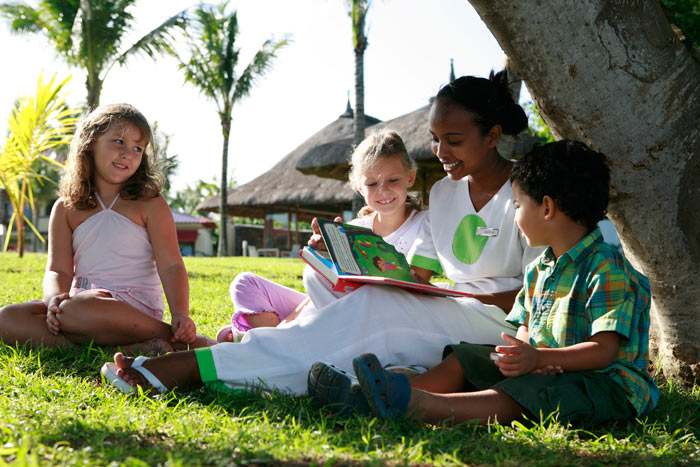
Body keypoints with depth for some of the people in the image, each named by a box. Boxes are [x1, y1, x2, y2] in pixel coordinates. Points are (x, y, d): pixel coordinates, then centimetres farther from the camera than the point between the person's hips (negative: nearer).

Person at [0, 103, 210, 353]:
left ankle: (174, 339, -23)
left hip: (136, 309, -5)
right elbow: (58, 269, 3)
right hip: (83, 301, 5)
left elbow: (170, 267, -7)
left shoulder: (149, 204, 1)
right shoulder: (66, 208, 10)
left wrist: (180, 316, -24)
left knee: (76, 310, -36)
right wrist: (55, 297, -21)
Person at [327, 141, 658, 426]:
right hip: (546, 368, 9)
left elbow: (604, 350, -23)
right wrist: (525, 352, -14)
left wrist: (538, 358, -33)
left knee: (518, 396, -35)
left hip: (607, 382, -8)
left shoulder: (607, 269, -16)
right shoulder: (540, 269, 14)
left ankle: (419, 405, -54)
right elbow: (525, 327, 11)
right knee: (464, 359, -2)